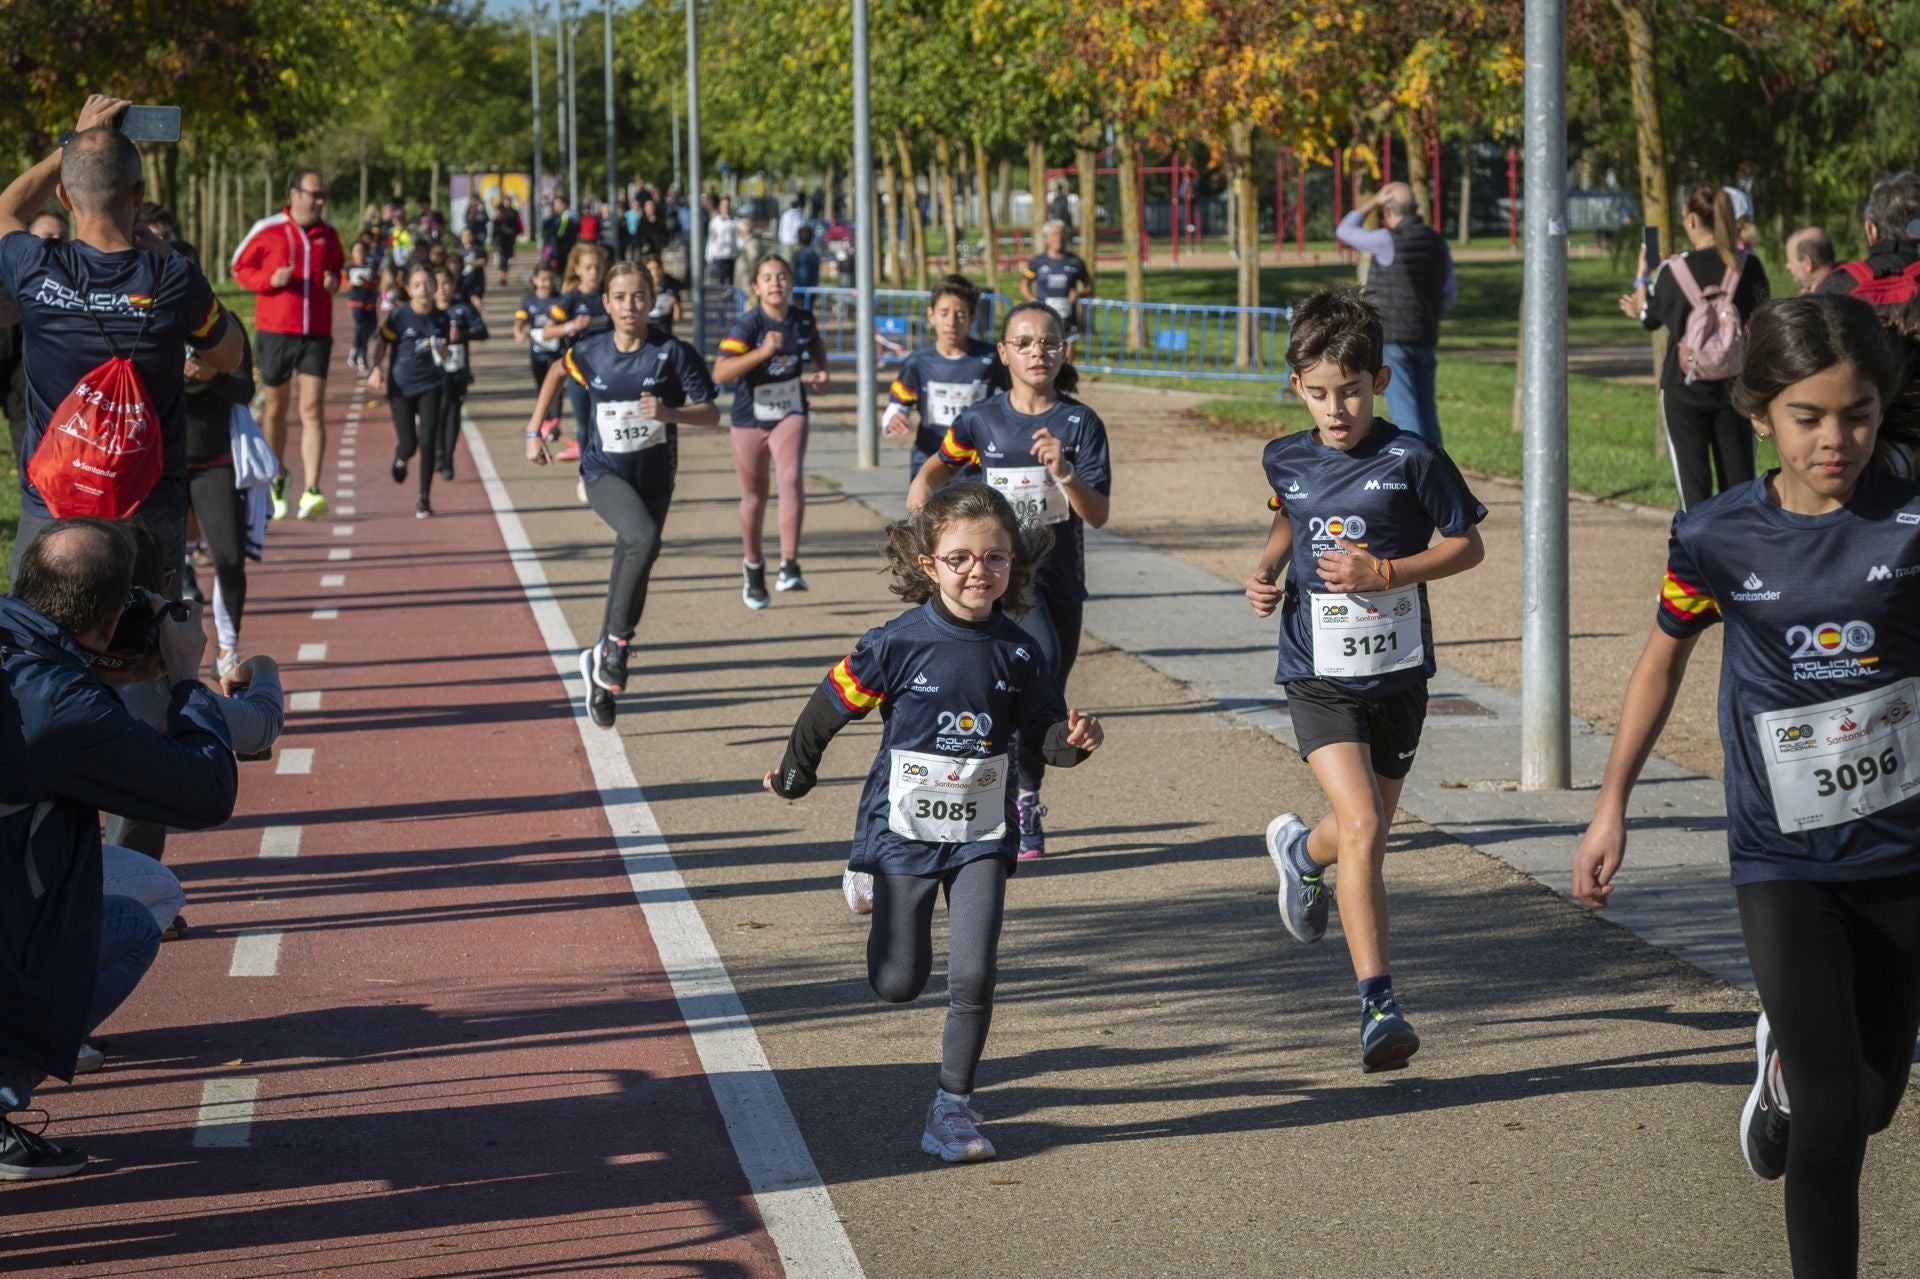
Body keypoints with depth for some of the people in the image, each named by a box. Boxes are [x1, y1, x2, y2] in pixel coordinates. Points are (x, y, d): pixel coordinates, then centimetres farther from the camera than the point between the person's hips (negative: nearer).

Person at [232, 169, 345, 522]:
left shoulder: (329, 235, 8)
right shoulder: (268, 230, -2)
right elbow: (240, 267, 4)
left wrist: (334, 281, 1)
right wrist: (270, 279, -14)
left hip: (316, 334, 1)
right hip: (275, 332, -1)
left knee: (312, 409, -11)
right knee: (275, 409, 10)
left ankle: (311, 492, -19)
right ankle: (275, 484, 30)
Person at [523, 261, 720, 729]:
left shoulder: (672, 353, -10)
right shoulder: (591, 353, -4)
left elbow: (711, 413, -12)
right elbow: (557, 372, 18)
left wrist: (668, 413, -30)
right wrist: (534, 430, 16)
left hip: (654, 476, 2)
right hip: (604, 472, -2)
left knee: (631, 577, 8)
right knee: (644, 539, -31)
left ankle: (601, 671, 27)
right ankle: (616, 642, -18)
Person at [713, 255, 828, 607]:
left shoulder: (802, 319, -4)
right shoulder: (747, 324, -19)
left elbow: (815, 343, 22)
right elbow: (720, 372, -32)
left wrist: (821, 369, 2)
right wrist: (763, 352, -39)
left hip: (790, 415, 2)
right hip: (749, 420, -2)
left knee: (792, 478, -23)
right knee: (754, 497, 12)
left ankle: (789, 566, -23)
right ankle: (753, 566, 35)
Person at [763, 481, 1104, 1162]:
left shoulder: (1014, 653, -5)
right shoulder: (897, 645, -14)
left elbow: (1043, 728, 6)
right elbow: (832, 705, -1)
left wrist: (1073, 739, -17)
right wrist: (795, 774, 10)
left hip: (980, 834, 2)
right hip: (905, 830, -2)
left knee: (973, 976, -7)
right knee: (898, 983, 6)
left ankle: (951, 1109, 8)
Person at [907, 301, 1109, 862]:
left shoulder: (1080, 424, -3)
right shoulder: (981, 420, 0)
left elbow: (1099, 515, -10)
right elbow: (943, 463, 21)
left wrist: (1064, 472, -25)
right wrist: (922, 486, 0)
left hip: (1060, 575, 2)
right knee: (1039, 657, -28)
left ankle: (1025, 808, 29)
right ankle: (1023, 790, -14)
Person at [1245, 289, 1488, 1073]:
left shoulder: (1409, 461, -10)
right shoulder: (1285, 460, 0)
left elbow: (1467, 545, -3)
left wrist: (1383, 573, -16)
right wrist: (1268, 570, 3)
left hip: (1398, 674, 0)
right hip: (1319, 676, 0)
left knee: (1370, 830, 17)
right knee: (1361, 828, -18)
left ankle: (1301, 849, 54)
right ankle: (1378, 1005, -15)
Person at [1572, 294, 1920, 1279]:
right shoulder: (1717, 539, -7)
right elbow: (1663, 661, 10)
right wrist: (1611, 807, 11)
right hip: (1784, 862, -1)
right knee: (1829, 1119, -11)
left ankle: (1785, 1058, 52)